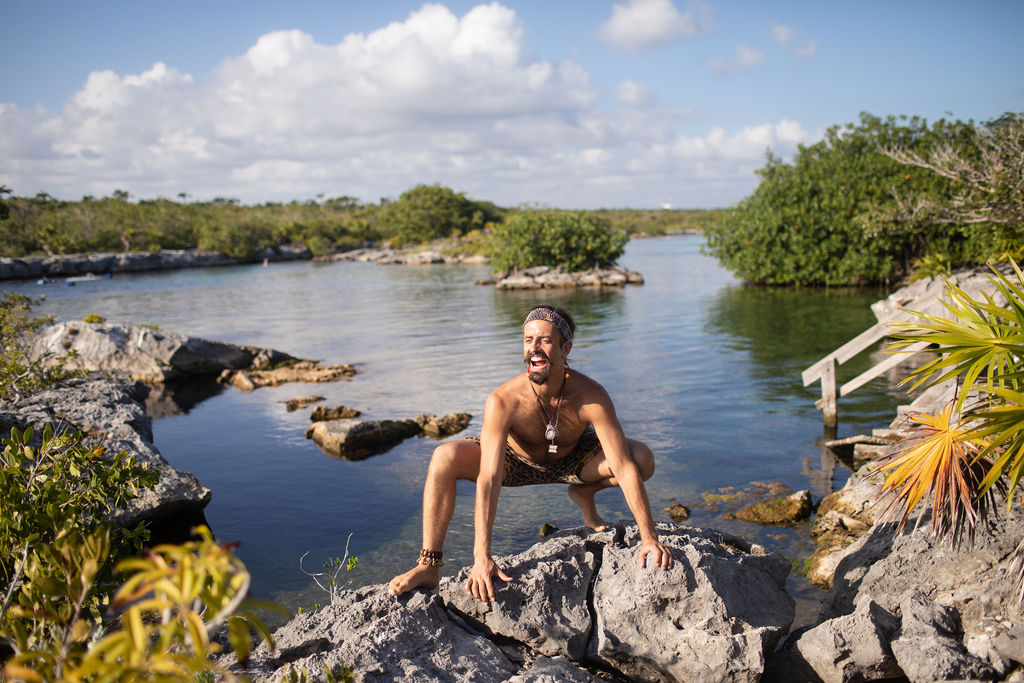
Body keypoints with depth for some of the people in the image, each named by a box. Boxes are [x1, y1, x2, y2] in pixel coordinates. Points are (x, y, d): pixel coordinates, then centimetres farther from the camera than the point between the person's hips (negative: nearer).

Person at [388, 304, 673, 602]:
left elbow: (625, 468, -29)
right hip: (516, 461, -1)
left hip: (571, 459, 2)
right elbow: (488, 479, -38)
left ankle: (584, 494, 11)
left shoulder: (592, 396, -33)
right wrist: (482, 557, -44)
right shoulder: (502, 401, -36)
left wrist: (649, 539, -31)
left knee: (643, 459, -22)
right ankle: (428, 567, -19)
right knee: (445, 457, -29)